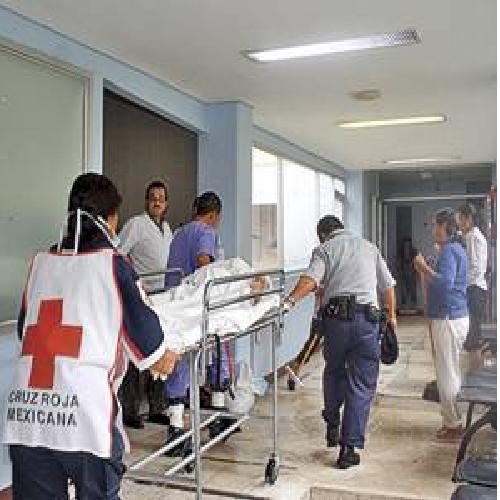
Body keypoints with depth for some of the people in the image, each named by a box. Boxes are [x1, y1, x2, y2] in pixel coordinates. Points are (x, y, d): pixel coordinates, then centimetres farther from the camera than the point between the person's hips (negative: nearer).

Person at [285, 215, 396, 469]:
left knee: (334, 371, 24)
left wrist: (290, 301, -20)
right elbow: (388, 285, 22)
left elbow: (311, 279, -12)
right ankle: (349, 448, 4)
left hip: (336, 317, -1)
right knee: (361, 385, 4)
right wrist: (391, 315, 34)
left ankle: (332, 428, 31)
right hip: (367, 318, 1)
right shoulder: (368, 246, 20)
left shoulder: (324, 249, 9)